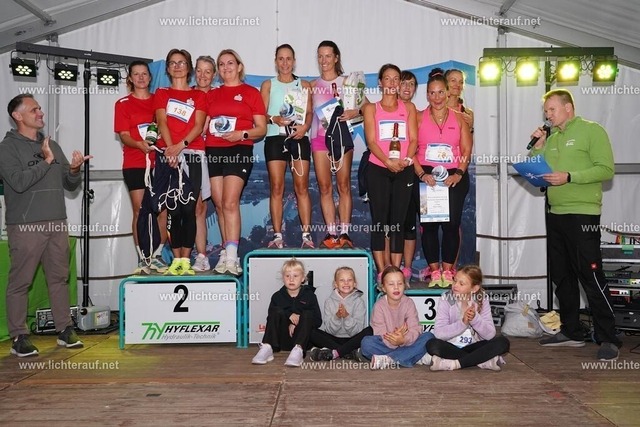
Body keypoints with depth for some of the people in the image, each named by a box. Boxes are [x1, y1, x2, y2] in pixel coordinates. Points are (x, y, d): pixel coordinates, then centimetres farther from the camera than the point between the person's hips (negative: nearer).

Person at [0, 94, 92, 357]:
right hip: (25, 226, -5)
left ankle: (65, 330, 16)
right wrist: (46, 162, -13)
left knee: (59, 278, 8)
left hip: (57, 224, 5)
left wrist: (74, 169, -3)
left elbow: (71, 185, 17)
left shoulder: (52, 145, 17)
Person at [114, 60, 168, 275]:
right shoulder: (123, 104, 6)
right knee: (140, 210, -2)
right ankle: (142, 258, 5)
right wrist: (140, 144, -21)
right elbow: (124, 135, -1)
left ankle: (157, 256, 8)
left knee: (163, 209, -2)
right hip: (135, 163, -2)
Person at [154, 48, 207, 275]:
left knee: (189, 207, -8)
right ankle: (176, 259, 2)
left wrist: (181, 145, -16)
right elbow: (162, 122, 2)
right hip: (167, 154, 1)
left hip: (192, 154, -1)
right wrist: (171, 148, -14)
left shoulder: (198, 96, 15)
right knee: (173, 209, -2)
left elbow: (198, 126, 1)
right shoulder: (161, 93, 17)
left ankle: (186, 260, -5)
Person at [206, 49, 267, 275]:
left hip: (239, 151, -4)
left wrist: (242, 134, -13)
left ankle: (231, 256, -19)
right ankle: (226, 255, 7)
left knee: (230, 202, -16)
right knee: (219, 204, 2)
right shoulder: (211, 95, 20)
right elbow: (203, 124, 21)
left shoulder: (251, 92, 8)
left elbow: (261, 129, 4)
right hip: (213, 151, 4)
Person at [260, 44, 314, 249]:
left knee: (302, 186, -4)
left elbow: (309, 112, 9)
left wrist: (305, 126, -11)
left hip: (299, 137, 1)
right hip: (275, 137, 0)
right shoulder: (268, 85, 14)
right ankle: (277, 236, -2)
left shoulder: (303, 85, 16)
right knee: (276, 187, -4)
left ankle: (307, 235, -3)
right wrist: (274, 119, -15)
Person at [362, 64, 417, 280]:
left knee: (398, 220, 2)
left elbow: (413, 139, 6)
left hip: (404, 170, 2)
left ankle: (396, 270, 5)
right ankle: (381, 272, -2)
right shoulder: (371, 108, 10)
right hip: (378, 169, -2)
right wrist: (388, 161, -17)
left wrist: (406, 160, -13)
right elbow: (371, 141, -2)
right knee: (379, 219, -4)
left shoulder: (409, 108, 15)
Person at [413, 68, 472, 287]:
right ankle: (433, 270, 7)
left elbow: (466, 150, 6)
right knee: (429, 224, -2)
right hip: (426, 177, 0)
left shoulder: (459, 119, 10)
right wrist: (422, 174, -13)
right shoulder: (418, 118, 7)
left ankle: (448, 270, 5)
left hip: (454, 177, 1)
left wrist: (459, 174, -8)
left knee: (451, 223, -5)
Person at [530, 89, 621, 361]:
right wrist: (537, 148, 5)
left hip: (582, 215, -7)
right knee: (561, 277, 12)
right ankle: (571, 332, 23)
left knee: (591, 277, -7)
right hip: (554, 214, 8)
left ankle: (608, 340, 2)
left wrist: (569, 177, -19)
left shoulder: (592, 131, -3)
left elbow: (606, 169, -11)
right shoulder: (551, 138, 17)